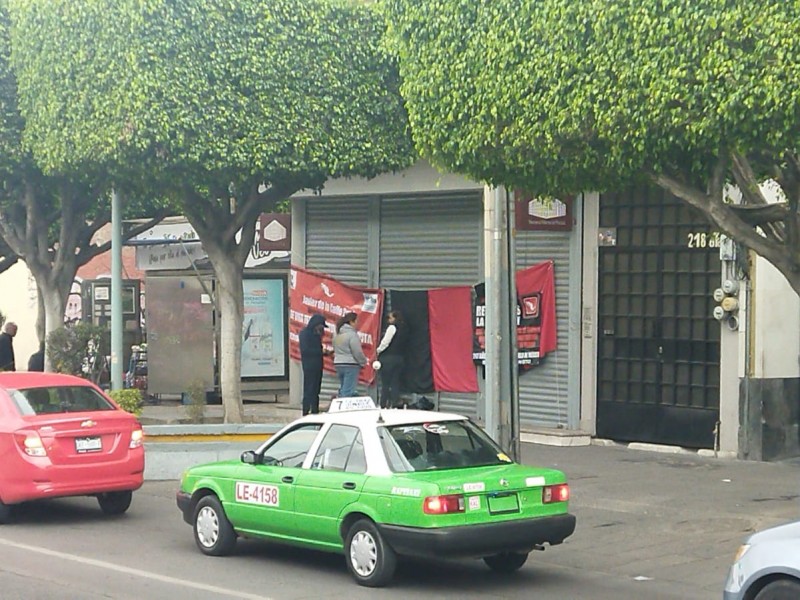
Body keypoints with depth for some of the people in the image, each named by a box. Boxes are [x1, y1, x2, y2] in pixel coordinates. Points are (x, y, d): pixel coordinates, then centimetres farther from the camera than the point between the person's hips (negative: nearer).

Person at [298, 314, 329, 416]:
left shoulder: (316, 334, 18)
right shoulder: (305, 333, -8)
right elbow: (305, 350, -16)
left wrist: (325, 352, 4)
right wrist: (321, 351, -15)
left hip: (317, 364, 9)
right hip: (309, 364, -9)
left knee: (316, 389, 9)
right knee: (309, 389, -10)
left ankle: (315, 411, 12)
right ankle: (306, 413, -10)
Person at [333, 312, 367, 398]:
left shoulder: (338, 334, 12)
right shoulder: (352, 334, -14)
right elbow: (357, 352, -16)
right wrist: (363, 361, 1)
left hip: (338, 364, 8)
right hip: (351, 365, -8)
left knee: (342, 389, 16)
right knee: (348, 391, -7)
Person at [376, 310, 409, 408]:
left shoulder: (393, 327, -8)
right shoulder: (404, 329, 14)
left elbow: (385, 342, -13)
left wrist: (378, 351, 2)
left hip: (389, 357, -7)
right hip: (400, 358, 7)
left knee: (385, 383, -4)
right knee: (395, 383, 9)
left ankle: (383, 405, -6)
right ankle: (395, 405, 5)